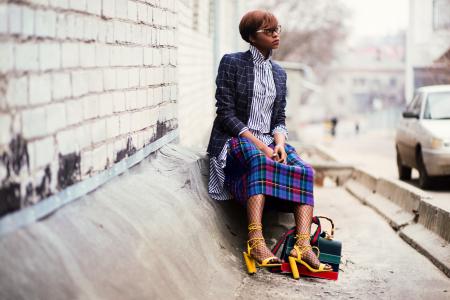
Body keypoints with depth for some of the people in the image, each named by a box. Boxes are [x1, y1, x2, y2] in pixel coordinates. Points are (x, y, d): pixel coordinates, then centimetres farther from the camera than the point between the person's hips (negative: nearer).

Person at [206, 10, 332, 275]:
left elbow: (280, 119, 15)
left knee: (304, 171, -26)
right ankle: (256, 241, -51)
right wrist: (258, 144, -18)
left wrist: (279, 142, -9)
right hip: (236, 140, -5)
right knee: (260, 162, -40)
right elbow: (226, 114, -8)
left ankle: (303, 245, -40)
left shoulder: (279, 73, 18)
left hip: (269, 141, 5)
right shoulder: (232, 63, 0)